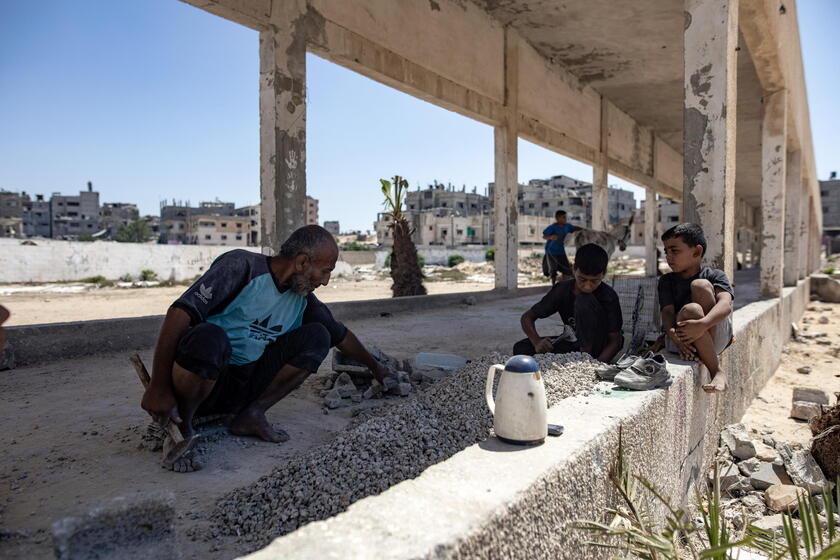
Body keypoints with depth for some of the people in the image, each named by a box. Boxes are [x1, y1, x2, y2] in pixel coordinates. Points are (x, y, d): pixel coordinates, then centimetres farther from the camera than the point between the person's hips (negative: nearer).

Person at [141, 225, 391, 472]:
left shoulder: (302, 298, 6)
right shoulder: (242, 266, -16)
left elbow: (340, 334, 21)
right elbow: (180, 312, -24)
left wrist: (374, 366, 30)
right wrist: (158, 388, -26)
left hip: (245, 385, 6)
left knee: (317, 336, -7)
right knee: (210, 338, -39)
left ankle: (253, 415, -6)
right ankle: (181, 427, -13)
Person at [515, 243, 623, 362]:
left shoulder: (609, 296, -20)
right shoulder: (563, 290, -12)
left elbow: (615, 340, -18)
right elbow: (527, 317, -7)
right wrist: (537, 342, -27)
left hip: (600, 348, -4)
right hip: (572, 344, 4)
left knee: (585, 301, -29)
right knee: (520, 348, -19)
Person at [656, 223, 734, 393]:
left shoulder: (715, 275, 6)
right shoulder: (666, 281, 13)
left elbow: (726, 304, -14)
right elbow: (667, 312, -3)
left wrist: (702, 324, -35)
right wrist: (673, 335, -27)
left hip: (716, 336, 0)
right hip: (680, 340, 0)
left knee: (700, 285, -20)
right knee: (690, 310, -31)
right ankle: (716, 371, -28)